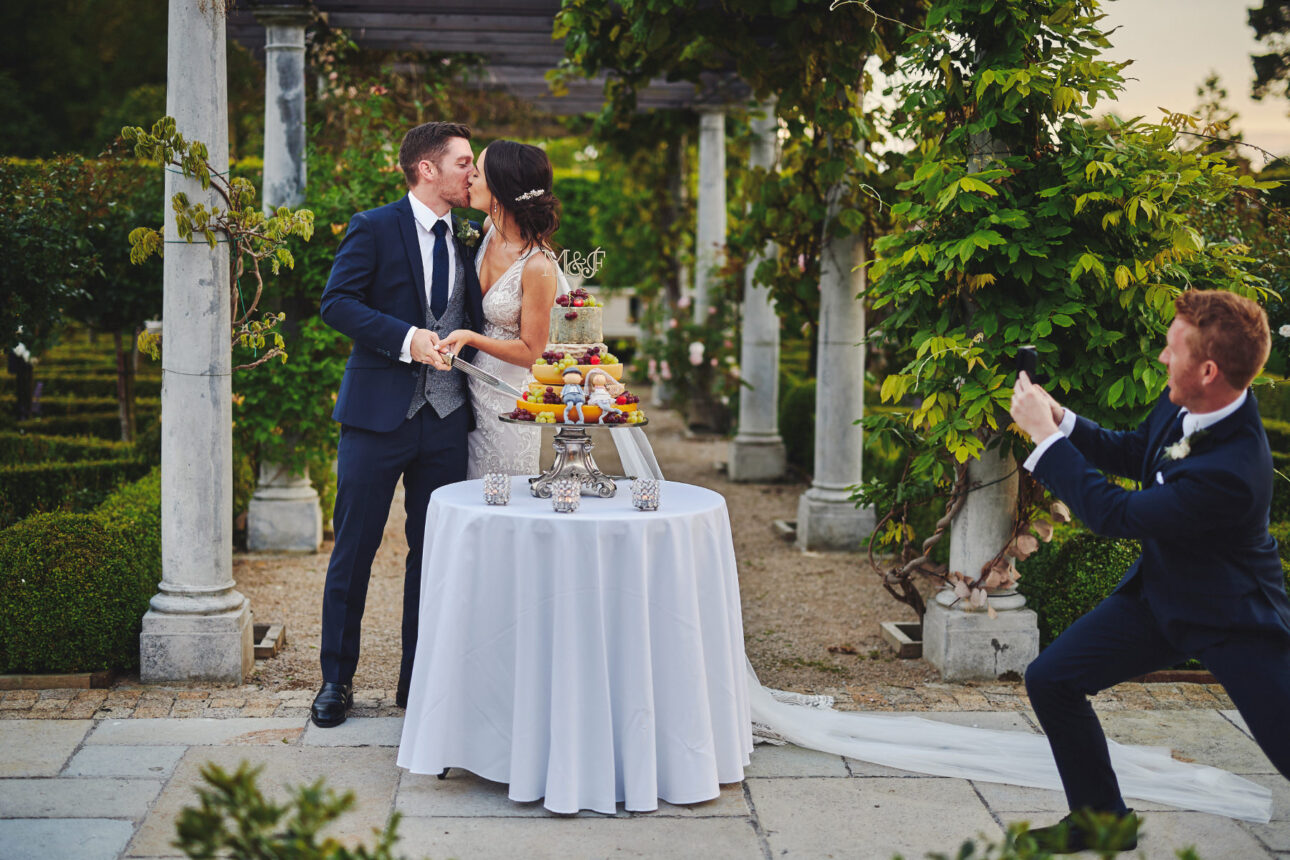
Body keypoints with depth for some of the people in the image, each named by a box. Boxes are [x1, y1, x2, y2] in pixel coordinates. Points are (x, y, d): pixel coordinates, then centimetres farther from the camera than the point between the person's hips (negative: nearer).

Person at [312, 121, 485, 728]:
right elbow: (337, 303, -12)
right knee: (355, 547, 1)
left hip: (446, 418, 5)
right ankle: (336, 680, 14)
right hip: (379, 411, -5)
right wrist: (406, 337, -21)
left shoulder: (466, 240, 15)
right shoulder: (374, 228, -3)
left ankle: (420, 683, 19)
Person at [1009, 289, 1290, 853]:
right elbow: (1133, 454, 11)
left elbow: (1114, 514, -29)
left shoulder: (1233, 470, -36)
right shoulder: (1181, 405, -11)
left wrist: (1046, 434, -22)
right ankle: (1103, 819, 18)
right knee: (1049, 680, 1)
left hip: (1232, 619, -7)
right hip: (1159, 592, 8)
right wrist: (1062, 420, -5)